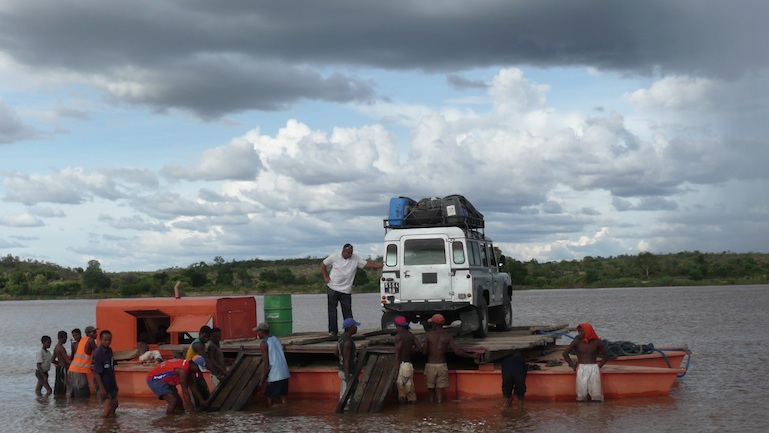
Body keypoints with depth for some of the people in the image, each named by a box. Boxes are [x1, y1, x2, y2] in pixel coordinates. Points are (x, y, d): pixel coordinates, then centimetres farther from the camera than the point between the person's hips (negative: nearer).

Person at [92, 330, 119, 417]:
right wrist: (101, 388, -22)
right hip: (102, 384, -8)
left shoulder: (109, 350, 5)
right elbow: (96, 373, -20)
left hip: (111, 383, 8)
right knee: (107, 407, -14)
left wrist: (115, 384, 17)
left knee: (114, 404, 17)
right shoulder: (98, 353, -19)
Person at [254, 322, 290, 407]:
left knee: (269, 397, 3)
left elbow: (265, 363, -13)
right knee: (282, 396, 13)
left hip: (274, 376, -7)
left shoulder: (264, 343, -8)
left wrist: (262, 381, -10)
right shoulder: (276, 339, 14)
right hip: (284, 373, 7)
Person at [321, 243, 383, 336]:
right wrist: (325, 277, 0)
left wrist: (381, 266, -15)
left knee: (347, 311, 0)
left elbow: (367, 264, -5)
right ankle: (333, 331, 6)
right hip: (333, 288, -1)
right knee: (332, 311, 1)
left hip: (346, 290, 1)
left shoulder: (355, 259, -1)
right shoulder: (334, 257, -3)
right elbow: (323, 265, 8)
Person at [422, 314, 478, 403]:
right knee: (440, 388, 5)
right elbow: (456, 351, -7)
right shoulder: (447, 336, -1)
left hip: (430, 365, -1)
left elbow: (424, 351, -7)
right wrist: (471, 355, 2)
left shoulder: (429, 335, -5)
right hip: (442, 365, 1)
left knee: (430, 388, 11)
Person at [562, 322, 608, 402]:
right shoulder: (577, 341, 3)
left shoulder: (597, 342, 7)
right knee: (581, 395, -13)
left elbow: (606, 355, 17)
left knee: (596, 395, -11)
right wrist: (573, 366, 2)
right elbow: (565, 353, 7)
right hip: (581, 368, -1)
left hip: (594, 368, 1)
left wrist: (599, 366, 5)